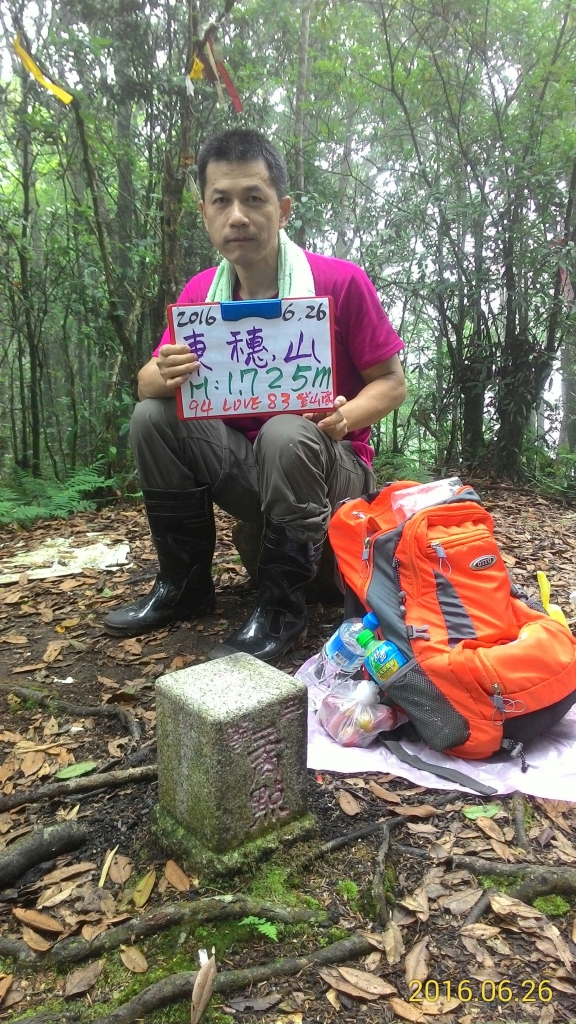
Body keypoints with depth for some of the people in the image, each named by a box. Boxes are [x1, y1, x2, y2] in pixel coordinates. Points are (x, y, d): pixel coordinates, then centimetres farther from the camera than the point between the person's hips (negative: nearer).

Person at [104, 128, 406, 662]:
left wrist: (344, 417, -29)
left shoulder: (341, 282, -13)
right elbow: (146, 381, -3)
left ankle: (282, 608, -17)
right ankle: (185, 584, -1)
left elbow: (391, 382, -8)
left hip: (326, 465, -4)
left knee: (287, 434, -35)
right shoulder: (201, 292, -1)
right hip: (242, 466, 4)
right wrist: (165, 377, -28)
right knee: (153, 417, -15)